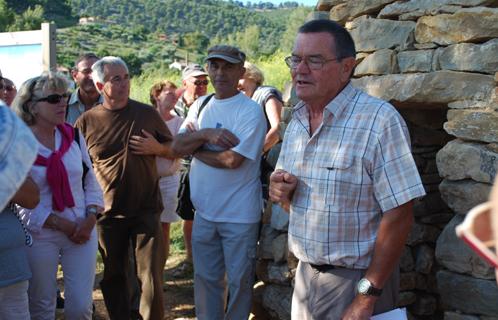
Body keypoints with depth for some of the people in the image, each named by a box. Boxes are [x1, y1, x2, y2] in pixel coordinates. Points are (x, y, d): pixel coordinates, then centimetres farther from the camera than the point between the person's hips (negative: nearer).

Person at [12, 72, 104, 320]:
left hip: (82, 232, 3)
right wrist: (62, 224, -13)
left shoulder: (73, 136, 5)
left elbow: (90, 181, 10)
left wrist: (90, 218, -6)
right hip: (40, 235, -3)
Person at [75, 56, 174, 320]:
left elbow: (174, 150, 10)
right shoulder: (86, 121, -2)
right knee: (113, 278, 12)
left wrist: (157, 148, -11)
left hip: (146, 210, -1)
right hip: (107, 214, 1)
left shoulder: (147, 114, 0)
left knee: (151, 278, -3)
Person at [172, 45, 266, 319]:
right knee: (205, 278, 18)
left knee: (239, 281, 10)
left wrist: (194, 146, -9)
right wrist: (206, 134, -19)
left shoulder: (250, 111, -13)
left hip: (239, 215, -6)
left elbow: (233, 159, -23)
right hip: (204, 211, 6)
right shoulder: (200, 105, 7)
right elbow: (177, 146, -2)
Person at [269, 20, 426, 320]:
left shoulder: (380, 120, -18)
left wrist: (367, 296, -18)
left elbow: (398, 216, -20)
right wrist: (280, 191, -7)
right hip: (306, 272, 7)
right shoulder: (297, 121, 5)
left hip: (357, 279, -6)